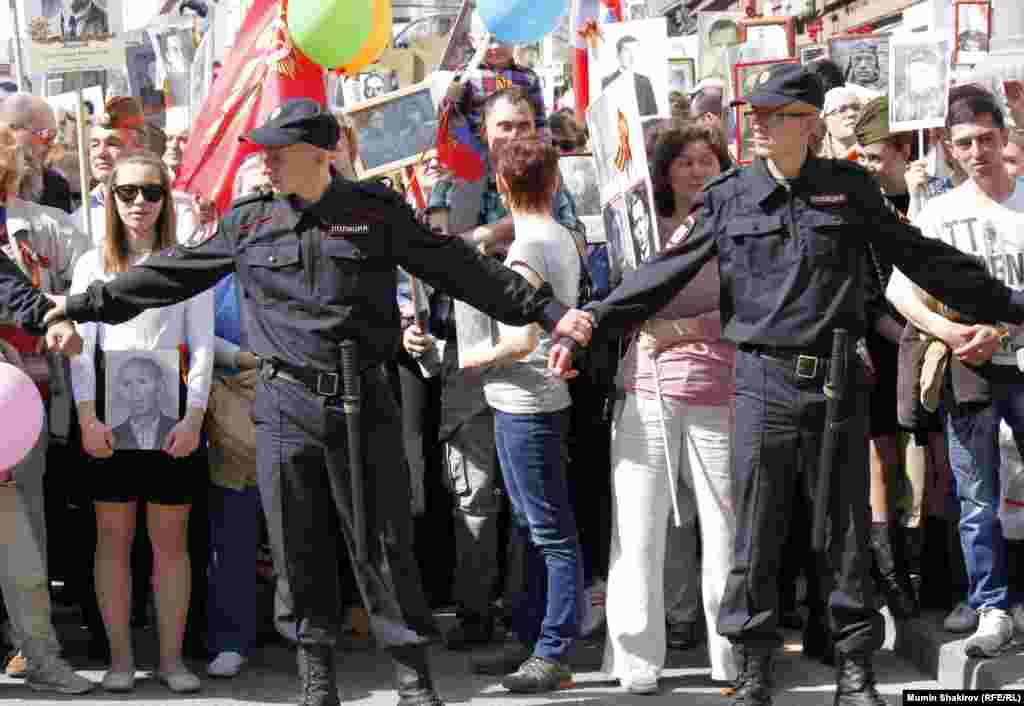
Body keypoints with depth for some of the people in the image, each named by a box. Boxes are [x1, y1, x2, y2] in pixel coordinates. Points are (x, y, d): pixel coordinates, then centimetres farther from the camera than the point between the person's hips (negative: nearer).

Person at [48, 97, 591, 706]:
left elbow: (459, 268, 1)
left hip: (363, 403, -2)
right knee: (303, 546, 8)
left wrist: (545, 310, -2)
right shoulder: (249, 222, 7)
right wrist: (84, 306, 11)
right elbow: (171, 273, 12)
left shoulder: (375, 211, 1)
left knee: (383, 542, 0)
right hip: (286, 404, 2)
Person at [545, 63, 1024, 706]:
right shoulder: (728, 197, 5)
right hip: (764, 381, 0)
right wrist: (592, 322, -1)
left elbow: (924, 259, 9)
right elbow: (665, 273, 6)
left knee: (847, 532, 7)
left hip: (839, 381, 0)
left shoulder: (851, 188, 5)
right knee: (756, 537, 2)